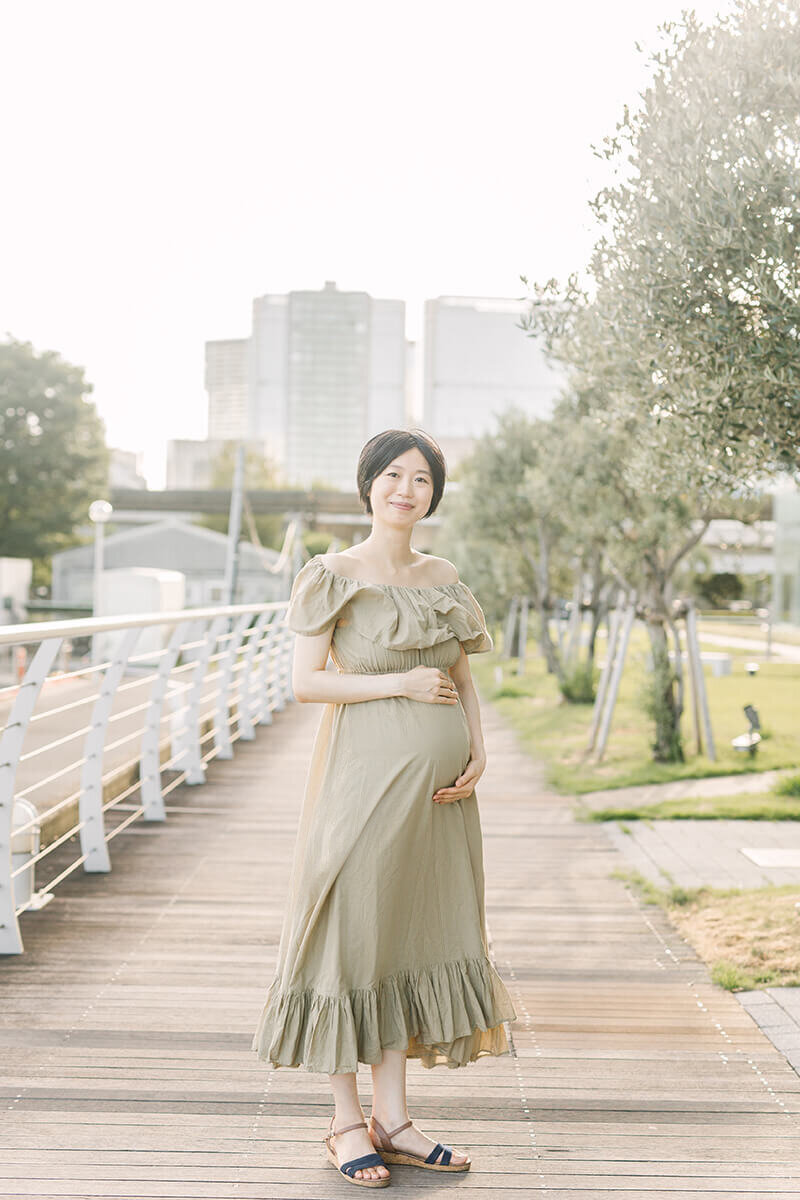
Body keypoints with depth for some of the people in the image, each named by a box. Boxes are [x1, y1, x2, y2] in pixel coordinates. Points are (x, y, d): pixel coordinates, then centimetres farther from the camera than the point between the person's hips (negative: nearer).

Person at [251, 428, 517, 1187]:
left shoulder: (443, 579, 11)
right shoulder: (333, 576, -5)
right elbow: (304, 681, -10)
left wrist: (477, 754, 0)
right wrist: (400, 683, -16)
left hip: (438, 788, 6)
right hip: (367, 775, -6)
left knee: (413, 939, 9)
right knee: (353, 936, 1)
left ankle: (392, 1120, 20)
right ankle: (346, 1123, 14)